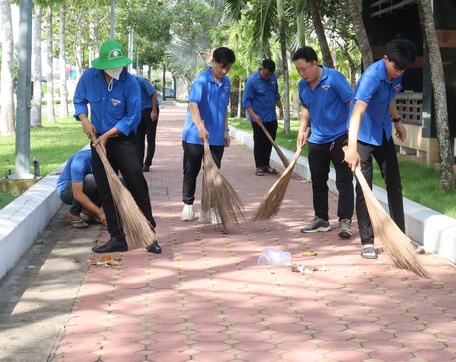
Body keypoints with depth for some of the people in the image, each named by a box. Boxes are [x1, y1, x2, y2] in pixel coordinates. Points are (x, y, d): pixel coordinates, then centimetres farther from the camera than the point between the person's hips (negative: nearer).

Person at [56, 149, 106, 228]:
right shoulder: (80, 161, -33)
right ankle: (74, 215, -15)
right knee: (90, 179, -36)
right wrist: (100, 212, -37)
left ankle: (89, 209, 1)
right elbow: (77, 194, -36)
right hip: (65, 191, -6)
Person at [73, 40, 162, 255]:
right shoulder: (89, 77, -7)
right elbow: (79, 101, 9)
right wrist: (84, 120, -9)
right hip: (99, 141, 4)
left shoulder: (130, 82, -17)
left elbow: (133, 117, -14)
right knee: (106, 192, 7)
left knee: (138, 188, -7)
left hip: (124, 140, -4)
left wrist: (107, 135, -15)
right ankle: (117, 238, 16)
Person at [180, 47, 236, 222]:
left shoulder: (226, 82, 8)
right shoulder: (201, 80, -14)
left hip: (217, 137, 5)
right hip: (194, 136, -5)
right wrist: (200, 126, -37)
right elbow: (193, 104, -25)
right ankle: (188, 204, 21)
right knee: (191, 172, 8)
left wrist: (225, 130, 15)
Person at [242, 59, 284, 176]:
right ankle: (259, 166, 10)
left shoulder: (273, 78, 5)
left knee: (269, 142, 11)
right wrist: (253, 115, -22)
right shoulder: (251, 81, -15)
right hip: (259, 119, -6)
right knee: (259, 143, 0)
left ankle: (266, 165, 21)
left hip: (272, 118, 6)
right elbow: (246, 101, -14)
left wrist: (280, 107, 13)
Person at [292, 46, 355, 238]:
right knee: (317, 181, 13)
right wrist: (302, 130, 8)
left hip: (340, 137, -7)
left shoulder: (334, 78, -17)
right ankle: (321, 219, 24)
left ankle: (345, 221, -2)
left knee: (344, 180, -5)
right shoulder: (302, 85, 3)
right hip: (317, 140, 7)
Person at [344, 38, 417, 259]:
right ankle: (367, 242, 0)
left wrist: (397, 121, 23)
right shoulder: (372, 76, -29)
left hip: (383, 133, 8)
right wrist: (352, 148, -51)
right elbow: (357, 112, -41)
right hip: (363, 134, -8)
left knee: (394, 183, 10)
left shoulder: (396, 74, -6)